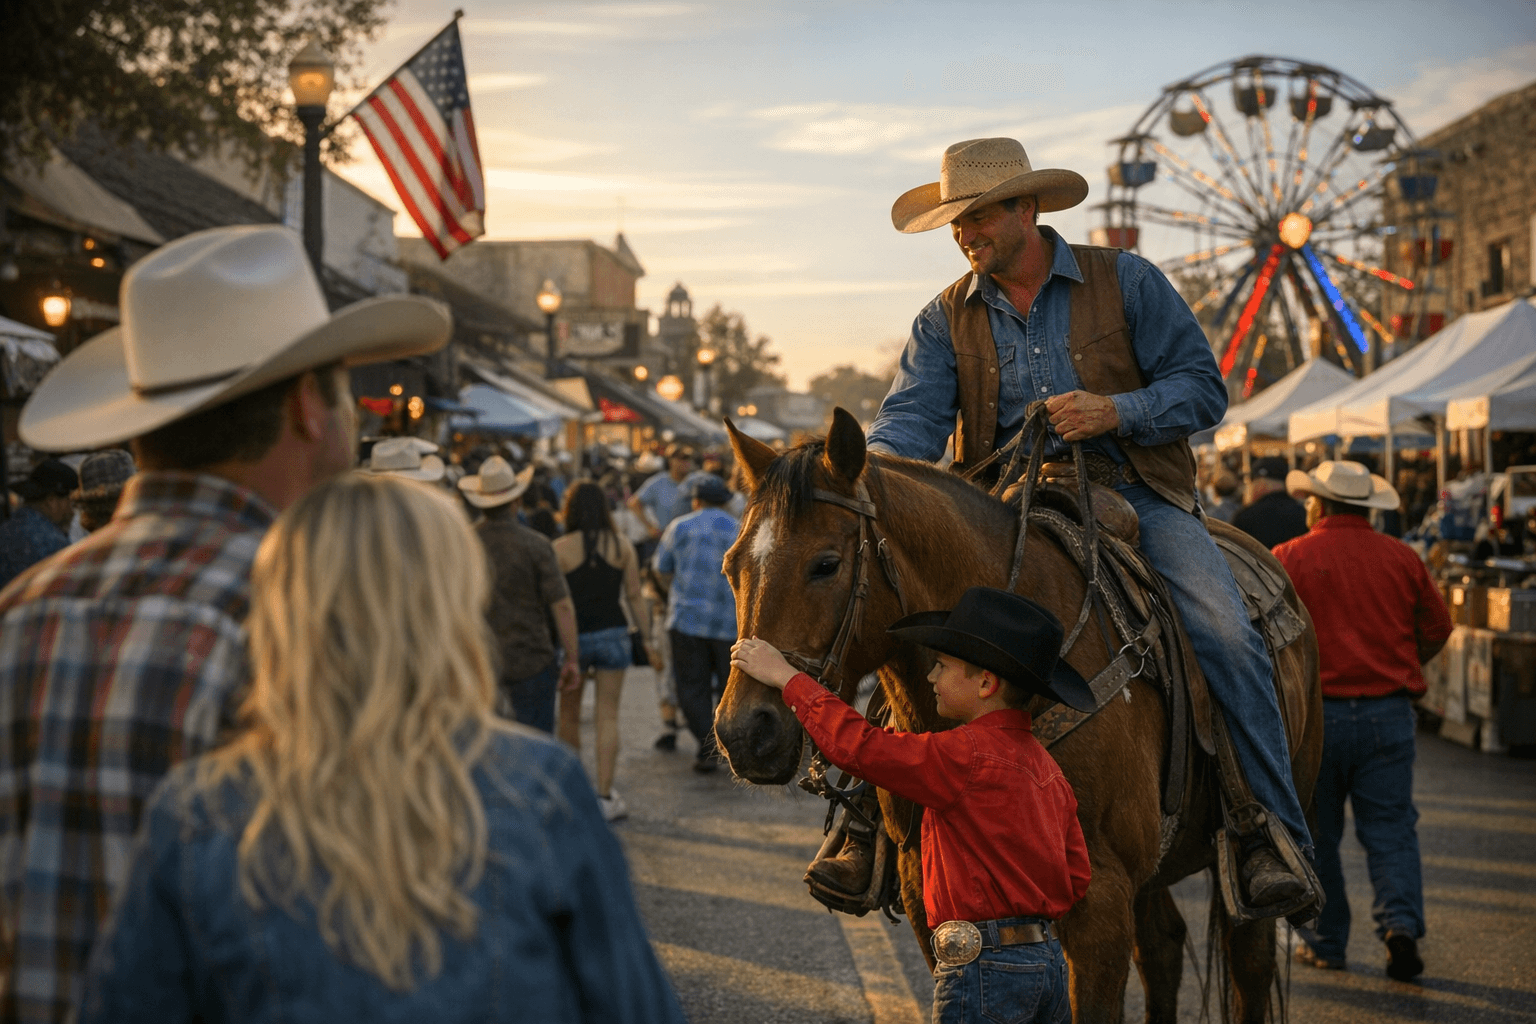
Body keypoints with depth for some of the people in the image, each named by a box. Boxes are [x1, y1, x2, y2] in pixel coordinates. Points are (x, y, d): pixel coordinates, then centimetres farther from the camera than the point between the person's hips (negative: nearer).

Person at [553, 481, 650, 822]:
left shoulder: (561, 548, -6)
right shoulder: (623, 546, 0)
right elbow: (634, 596, 1)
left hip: (574, 637, -1)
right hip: (612, 633, 1)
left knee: (569, 714, 15)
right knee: (608, 715, 4)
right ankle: (604, 795, 1)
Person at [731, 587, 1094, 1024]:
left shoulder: (969, 755, -16)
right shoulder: (1045, 765, 11)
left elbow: (859, 746, -16)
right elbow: (1075, 880, 13)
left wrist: (786, 677, -7)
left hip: (987, 970, -9)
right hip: (1050, 958, 9)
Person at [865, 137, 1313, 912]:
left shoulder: (1125, 282, 3)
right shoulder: (946, 319, 8)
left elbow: (1202, 387, -1)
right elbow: (915, 416, -7)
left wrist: (1115, 411, -19)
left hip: (1134, 496, -2)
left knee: (1225, 636, -23)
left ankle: (1269, 835, -13)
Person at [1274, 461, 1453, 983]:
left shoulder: (1287, 559, -5)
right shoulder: (1401, 557, 4)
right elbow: (1437, 627, 11)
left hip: (1313, 712, -2)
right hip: (1389, 712, 2)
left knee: (1314, 833, 9)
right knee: (1391, 828, 6)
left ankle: (1324, 942, 15)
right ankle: (1402, 924, -12)